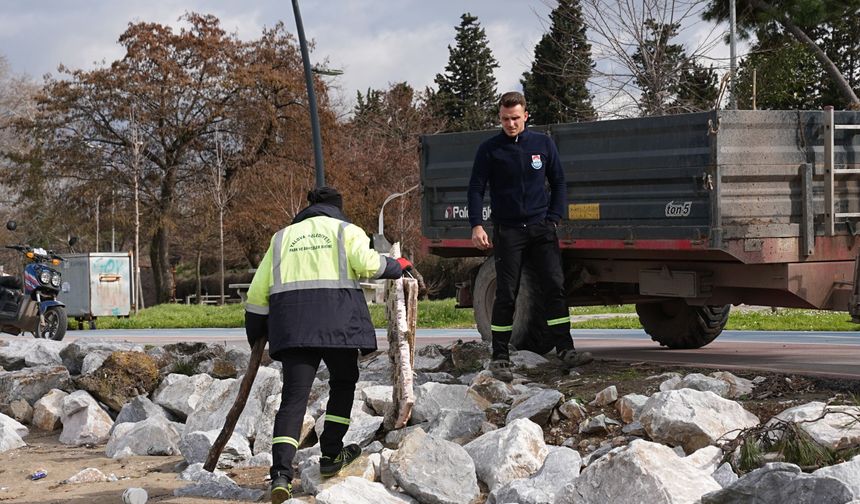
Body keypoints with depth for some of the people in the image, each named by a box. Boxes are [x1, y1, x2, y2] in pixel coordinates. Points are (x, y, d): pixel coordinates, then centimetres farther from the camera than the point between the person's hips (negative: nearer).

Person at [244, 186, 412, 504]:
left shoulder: (282, 237, 25)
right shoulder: (346, 230, 15)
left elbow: (257, 293, 19)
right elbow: (366, 262, -7)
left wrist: (256, 336, 28)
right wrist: (397, 266, 11)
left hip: (292, 322, 3)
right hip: (337, 317, -2)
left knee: (294, 397, -1)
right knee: (343, 383, 20)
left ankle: (281, 473, -15)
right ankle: (331, 455, 22)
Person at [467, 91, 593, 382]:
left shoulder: (543, 144, 8)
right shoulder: (490, 149, 2)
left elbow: (558, 183, 13)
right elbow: (476, 188, 1)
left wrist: (554, 219, 2)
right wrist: (477, 225, -12)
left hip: (541, 227, 2)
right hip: (507, 230, -2)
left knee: (555, 286, -5)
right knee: (506, 295, -1)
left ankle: (565, 349, -4)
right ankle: (500, 358, 5)